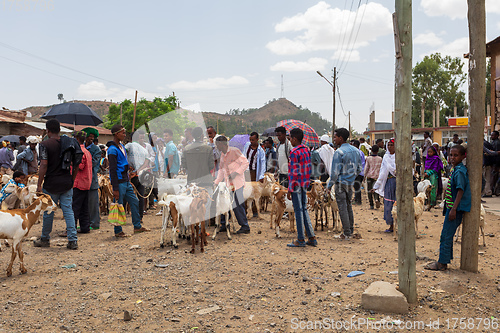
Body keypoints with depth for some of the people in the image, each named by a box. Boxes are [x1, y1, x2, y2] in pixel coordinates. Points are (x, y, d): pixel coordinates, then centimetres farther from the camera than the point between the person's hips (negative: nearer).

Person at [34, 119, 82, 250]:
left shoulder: (45, 145, -10)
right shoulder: (69, 143, 5)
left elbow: (44, 166, -15)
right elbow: (76, 165, 7)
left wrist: (39, 185, -9)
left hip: (51, 184, -4)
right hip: (67, 183, 4)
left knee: (48, 212, 10)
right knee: (68, 211, 5)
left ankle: (45, 239, 25)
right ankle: (73, 240, 1)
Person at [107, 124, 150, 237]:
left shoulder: (122, 146, 14)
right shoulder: (112, 149, -16)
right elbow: (113, 170, -19)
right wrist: (115, 189, -20)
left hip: (126, 181, 9)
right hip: (119, 182, -9)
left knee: (135, 202, 13)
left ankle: (137, 226, 24)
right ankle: (118, 231, 12)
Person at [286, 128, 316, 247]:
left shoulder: (294, 152, -15)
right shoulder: (306, 150, 10)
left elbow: (294, 173, -18)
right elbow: (308, 169, 13)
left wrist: (289, 190, -14)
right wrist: (306, 182, 19)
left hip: (296, 185, -8)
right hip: (305, 184, 8)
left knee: (298, 211, -1)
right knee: (304, 209, 14)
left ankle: (300, 240, 6)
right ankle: (312, 237, 16)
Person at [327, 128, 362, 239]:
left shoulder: (339, 152, -16)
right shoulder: (355, 151, 7)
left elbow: (335, 172, -17)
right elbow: (359, 169, 13)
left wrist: (329, 185, -8)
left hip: (341, 183, -7)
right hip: (351, 183, 7)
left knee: (342, 208, -1)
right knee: (349, 206, 17)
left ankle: (347, 233, 2)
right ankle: (351, 231, 24)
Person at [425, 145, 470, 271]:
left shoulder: (460, 171, -16)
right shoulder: (455, 169, 14)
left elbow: (460, 190, -22)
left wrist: (453, 209, -25)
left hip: (455, 208, -10)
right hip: (451, 206, 10)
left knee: (446, 236, -5)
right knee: (447, 235, 15)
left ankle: (442, 263, 2)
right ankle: (444, 260, 23)